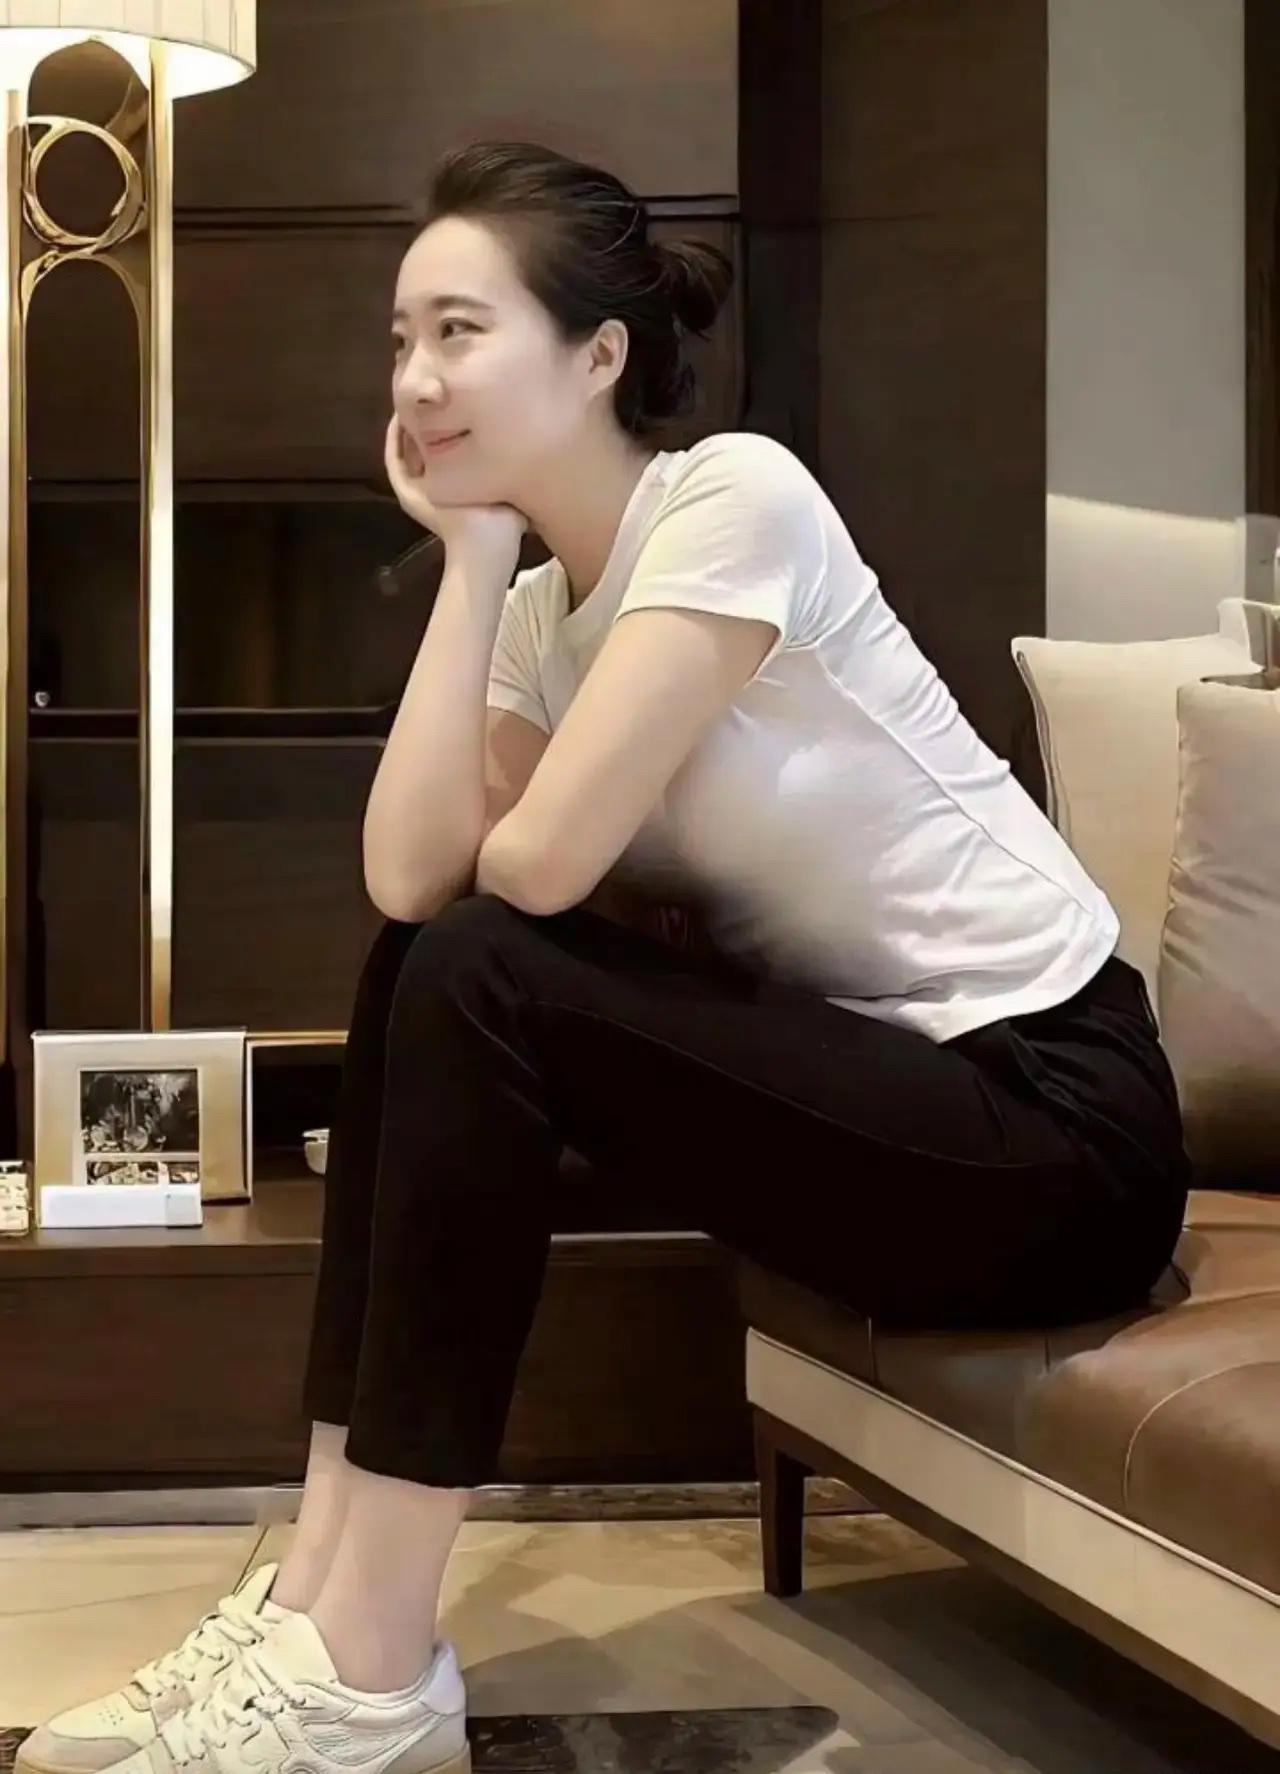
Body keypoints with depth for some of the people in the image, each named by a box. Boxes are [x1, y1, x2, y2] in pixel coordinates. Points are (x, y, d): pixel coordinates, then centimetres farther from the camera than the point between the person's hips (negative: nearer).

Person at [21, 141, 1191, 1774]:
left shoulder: (735, 496, -15)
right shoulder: (540, 606, 9)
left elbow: (540, 861, -22)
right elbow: (411, 876, -8)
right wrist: (473, 551, -5)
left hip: (1055, 1116, -8)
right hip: (870, 1069, 8)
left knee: (477, 978, -21)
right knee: (424, 959, -2)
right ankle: (321, 1595, -3)